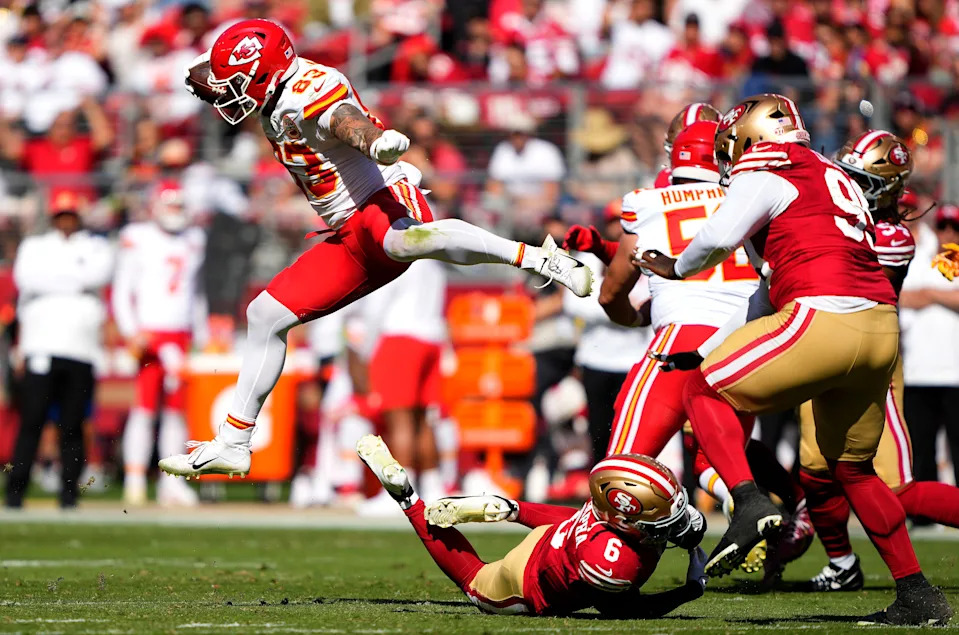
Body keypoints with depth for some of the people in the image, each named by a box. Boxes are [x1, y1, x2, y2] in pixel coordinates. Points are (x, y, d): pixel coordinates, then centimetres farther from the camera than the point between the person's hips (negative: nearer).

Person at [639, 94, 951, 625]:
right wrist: (708, 350, 29)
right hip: (882, 327, 8)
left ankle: (750, 501, -15)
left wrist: (677, 267, 9)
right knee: (851, 467, 21)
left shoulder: (767, 170, 3)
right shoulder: (828, 177, 29)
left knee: (706, 391, 6)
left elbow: (719, 237, -13)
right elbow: (770, 290, 30)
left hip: (825, 318, -8)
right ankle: (917, 595, 20)